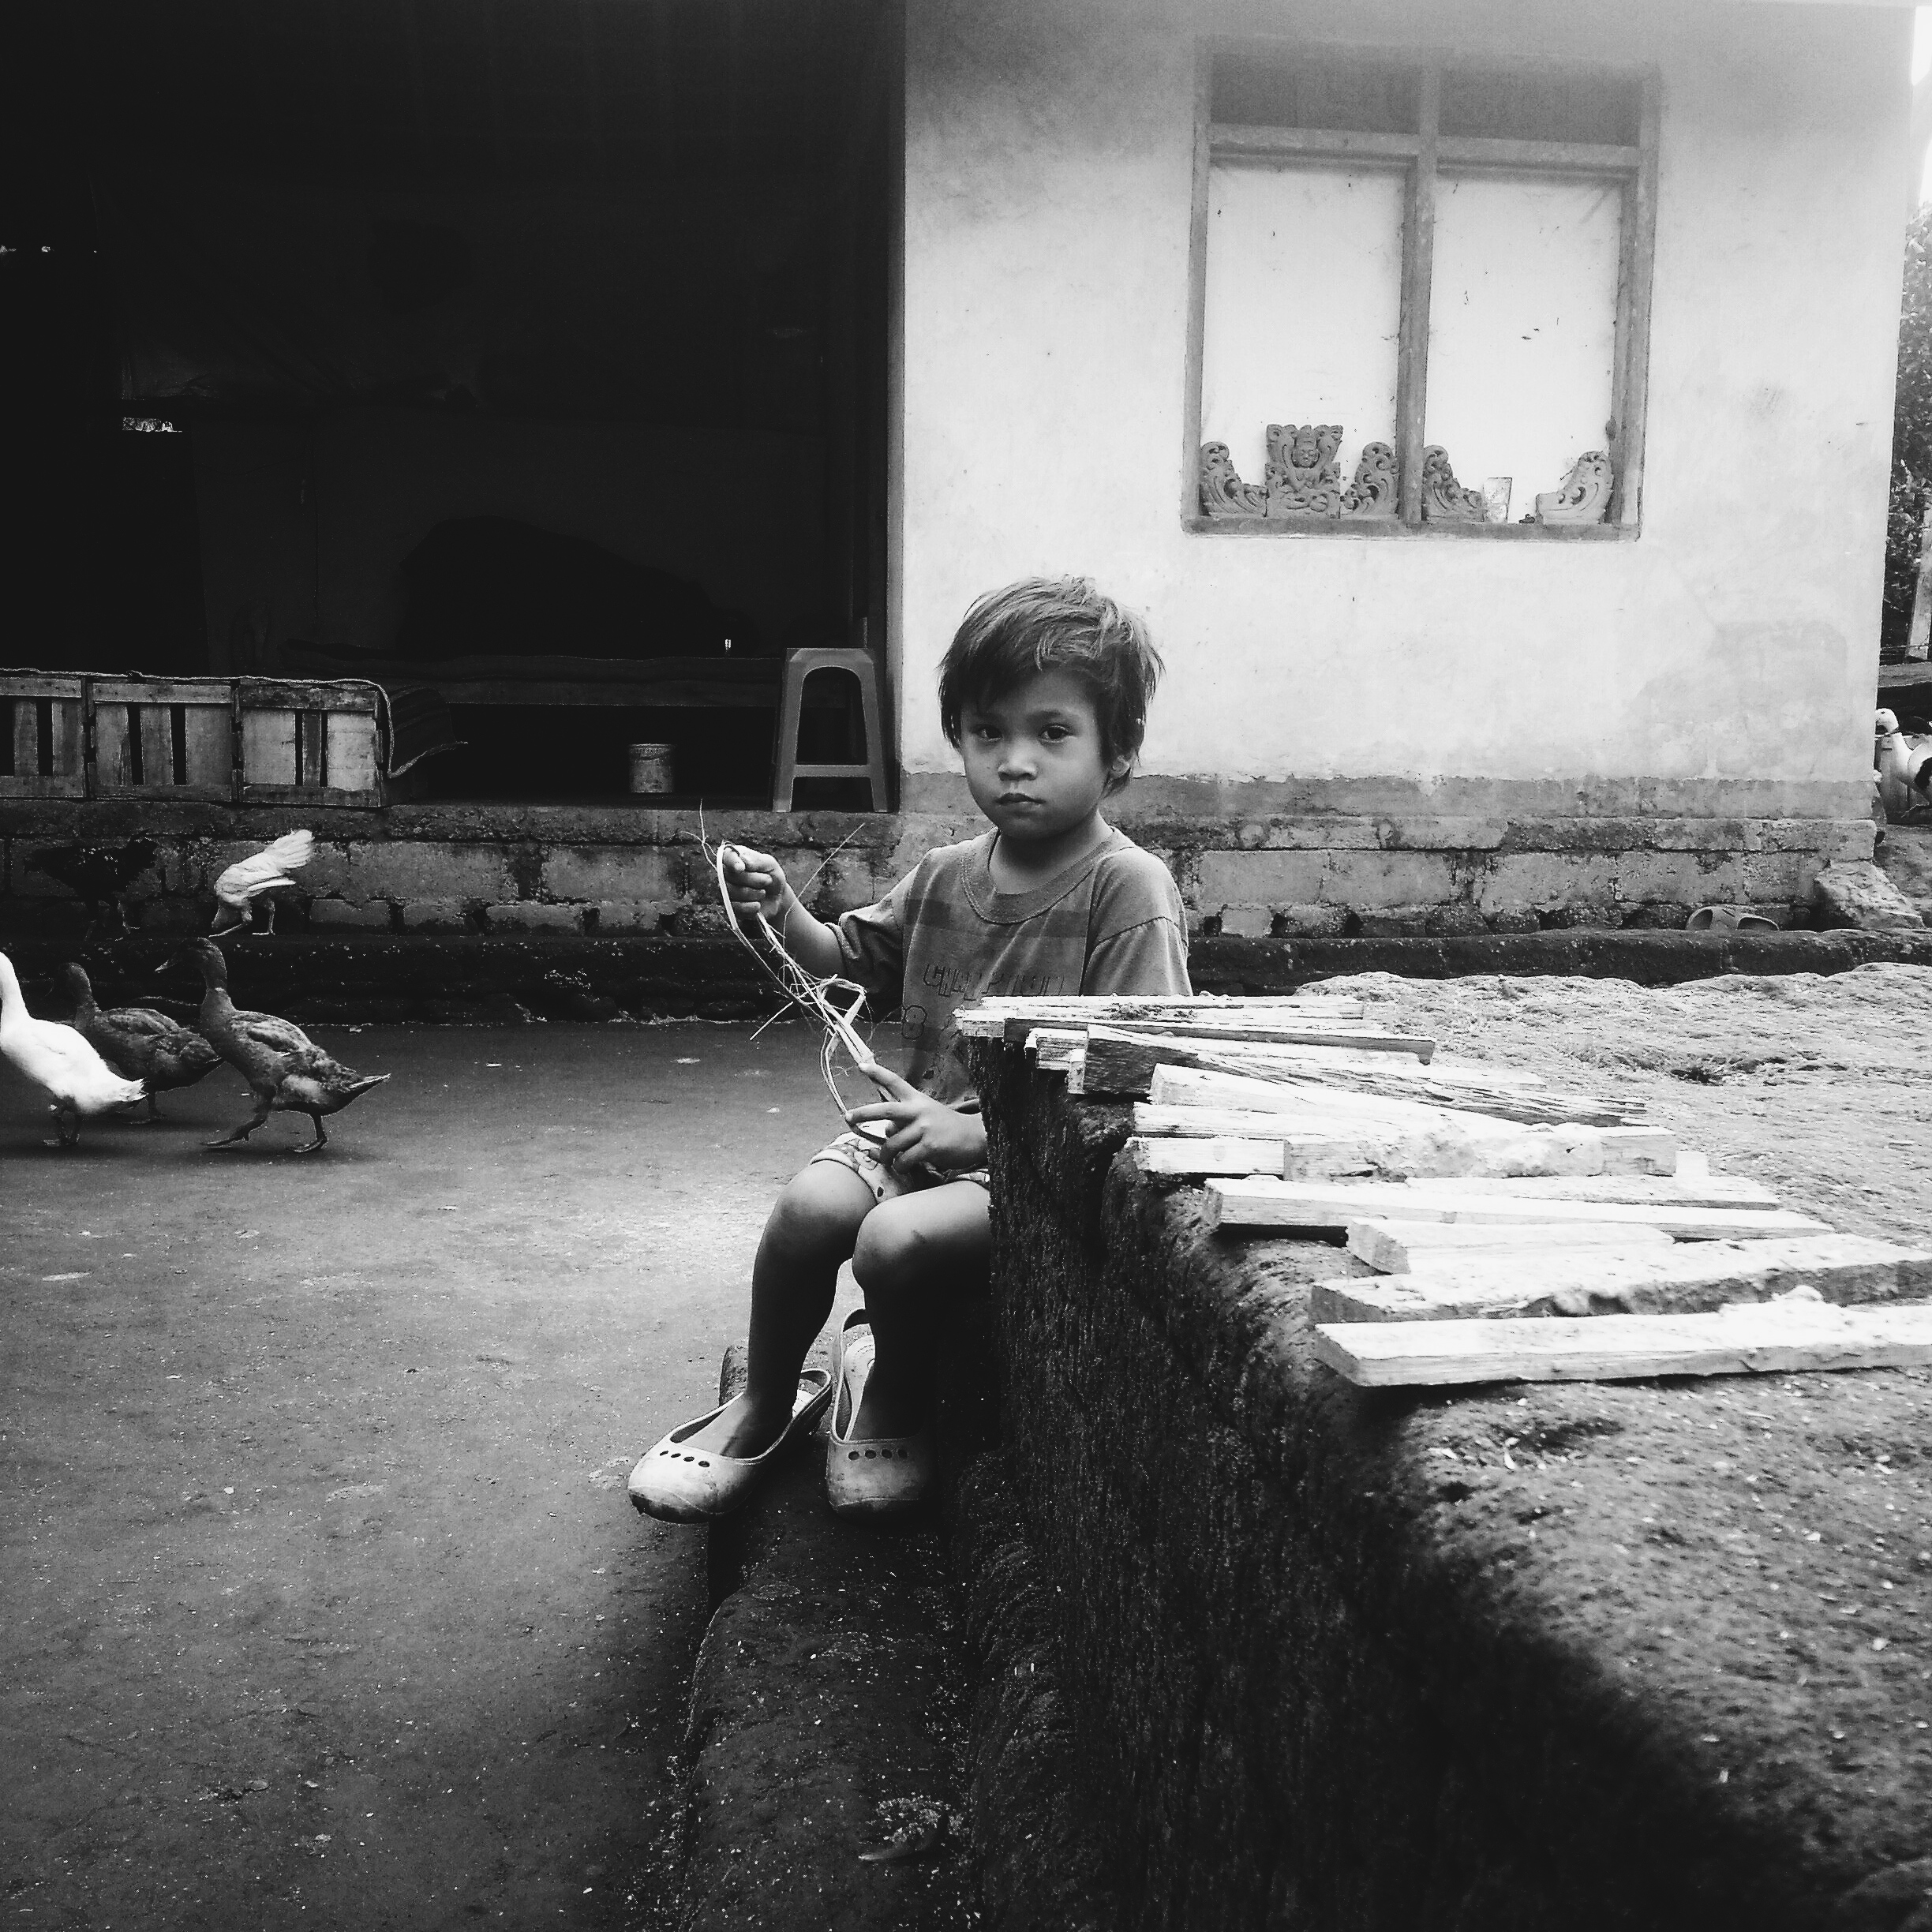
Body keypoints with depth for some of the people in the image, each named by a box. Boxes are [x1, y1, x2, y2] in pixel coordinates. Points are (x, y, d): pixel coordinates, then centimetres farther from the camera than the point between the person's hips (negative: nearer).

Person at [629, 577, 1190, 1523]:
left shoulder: (1127, 891, -13)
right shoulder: (944, 877, 7)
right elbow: (851, 961, 24)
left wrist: (978, 1131, -23)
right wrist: (784, 913, 3)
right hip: (922, 1123, 6)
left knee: (898, 1238, -29)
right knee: (811, 1205, -21)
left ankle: (894, 1398, 6)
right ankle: (764, 1406, 7)